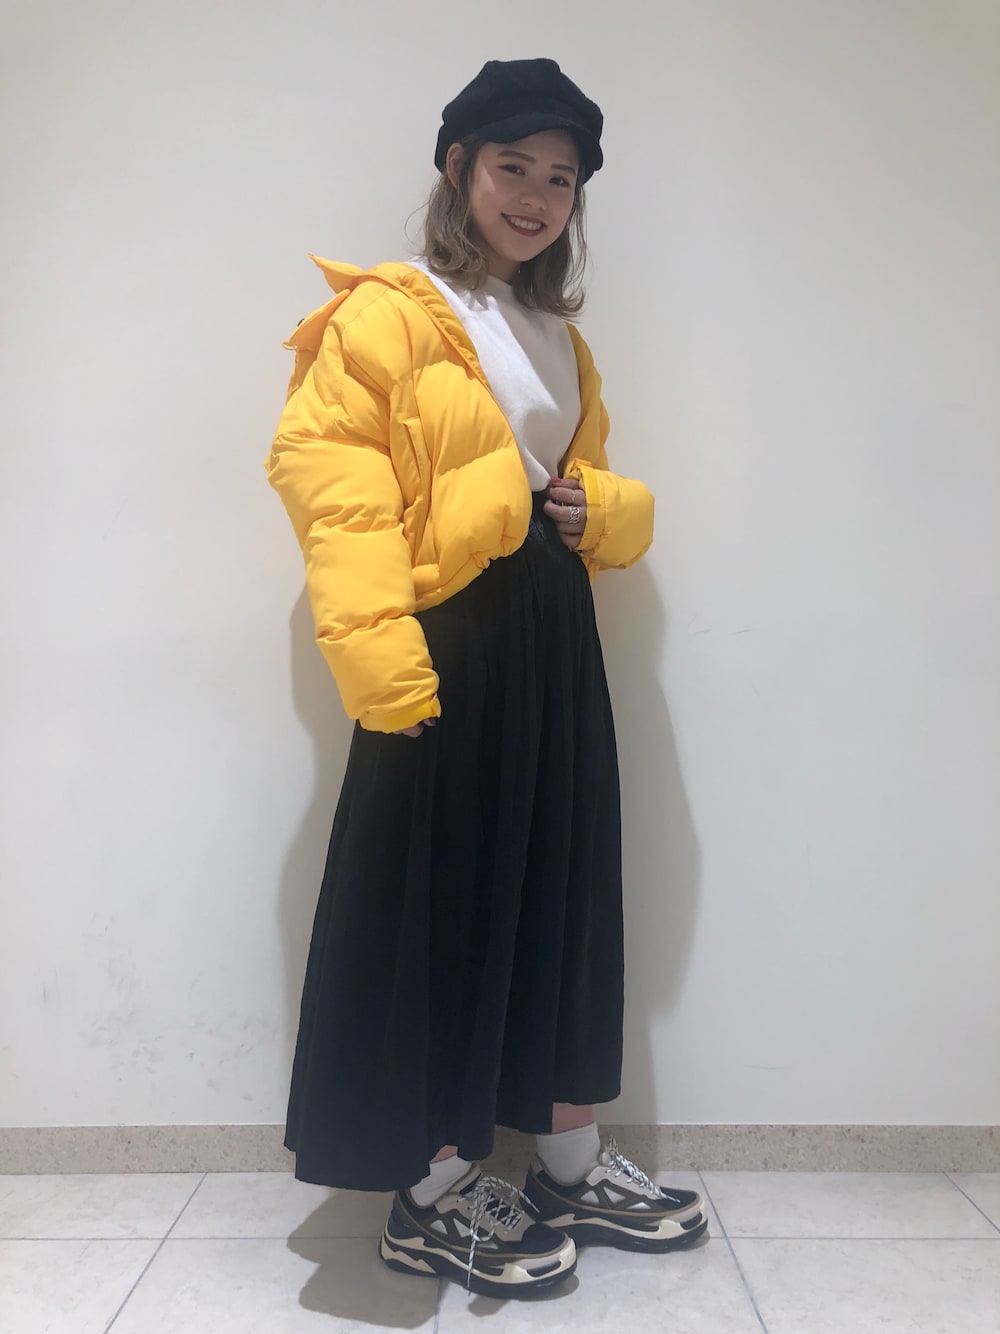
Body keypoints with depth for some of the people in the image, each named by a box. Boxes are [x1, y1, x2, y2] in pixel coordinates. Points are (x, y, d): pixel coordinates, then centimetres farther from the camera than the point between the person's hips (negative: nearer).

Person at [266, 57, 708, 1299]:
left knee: (563, 888, 12)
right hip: (452, 640, -8)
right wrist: (382, 661, -26)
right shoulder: (389, 313, -3)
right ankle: (433, 1195, 20)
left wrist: (600, 509, 4)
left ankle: (572, 1165, 31)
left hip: (554, 636, 8)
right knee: (444, 896, 0)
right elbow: (322, 466, -15)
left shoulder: (561, 339, 22)